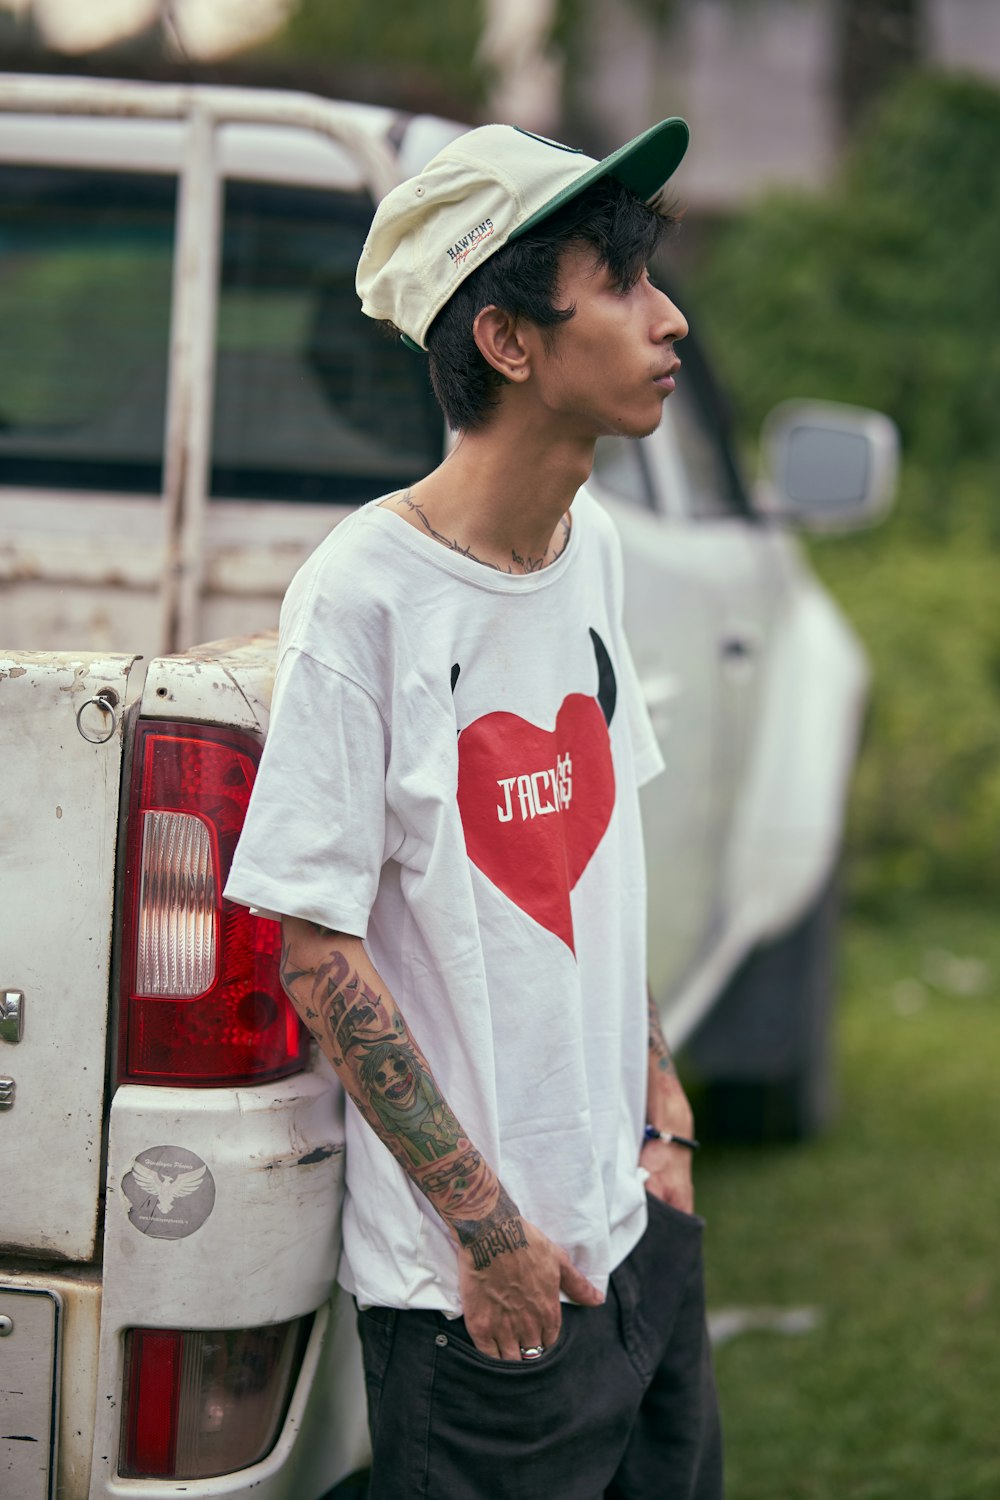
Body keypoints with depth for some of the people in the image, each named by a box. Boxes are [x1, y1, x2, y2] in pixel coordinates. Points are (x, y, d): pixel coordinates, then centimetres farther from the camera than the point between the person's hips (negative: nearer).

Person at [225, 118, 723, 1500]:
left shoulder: (592, 545, 5)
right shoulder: (366, 594, -18)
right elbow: (316, 948, -15)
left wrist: (667, 1115, 10)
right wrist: (488, 1226, -15)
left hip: (638, 1223, 7)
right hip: (475, 1281, -7)